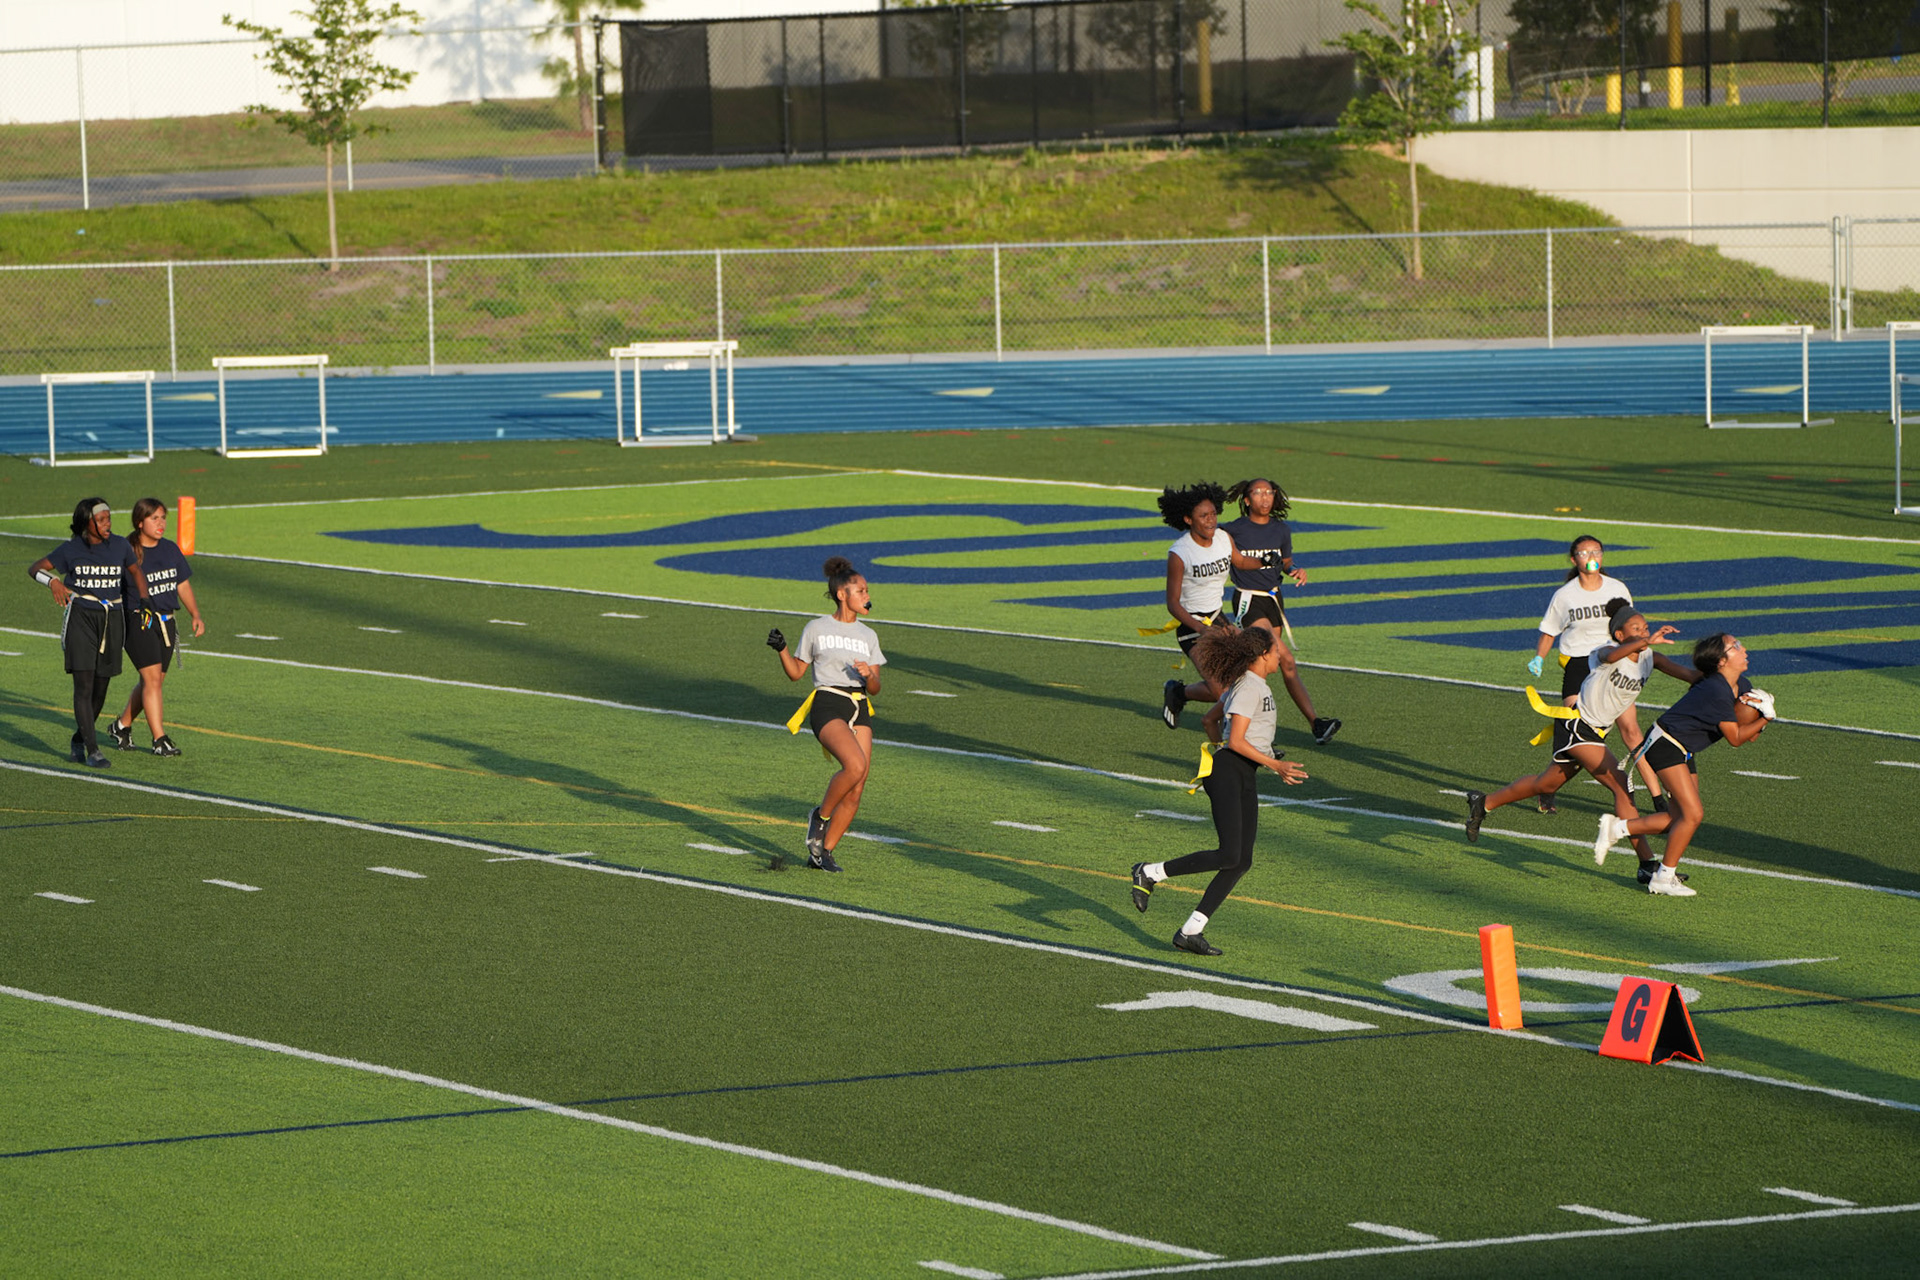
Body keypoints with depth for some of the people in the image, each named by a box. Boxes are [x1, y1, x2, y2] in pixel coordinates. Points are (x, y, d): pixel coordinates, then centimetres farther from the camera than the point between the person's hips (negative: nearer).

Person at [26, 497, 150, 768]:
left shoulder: (120, 546, 1)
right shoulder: (71, 550, -4)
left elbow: (136, 573, 17)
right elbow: (34, 569, 3)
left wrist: (144, 603, 6)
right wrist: (54, 582, -18)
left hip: (111, 621, 3)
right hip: (80, 618, -3)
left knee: (100, 687, 8)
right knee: (84, 685, -11)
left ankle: (78, 740, 31)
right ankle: (92, 750, -10)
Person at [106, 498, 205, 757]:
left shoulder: (170, 550, 9)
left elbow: (183, 585, 17)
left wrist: (196, 615, 6)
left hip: (165, 623, 7)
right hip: (138, 622, -7)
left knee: (153, 681, 11)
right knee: (152, 678, -12)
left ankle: (122, 724, 30)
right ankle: (160, 740, -10)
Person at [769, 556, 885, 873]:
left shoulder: (868, 636, 16)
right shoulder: (817, 628, 5)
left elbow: (875, 688, 14)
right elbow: (796, 672, 10)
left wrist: (868, 676, -8)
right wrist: (781, 649, -7)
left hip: (860, 709, 5)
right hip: (827, 706, -5)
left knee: (856, 790, -5)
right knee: (856, 764, -29)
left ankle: (823, 852, 7)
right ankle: (821, 816, -5)